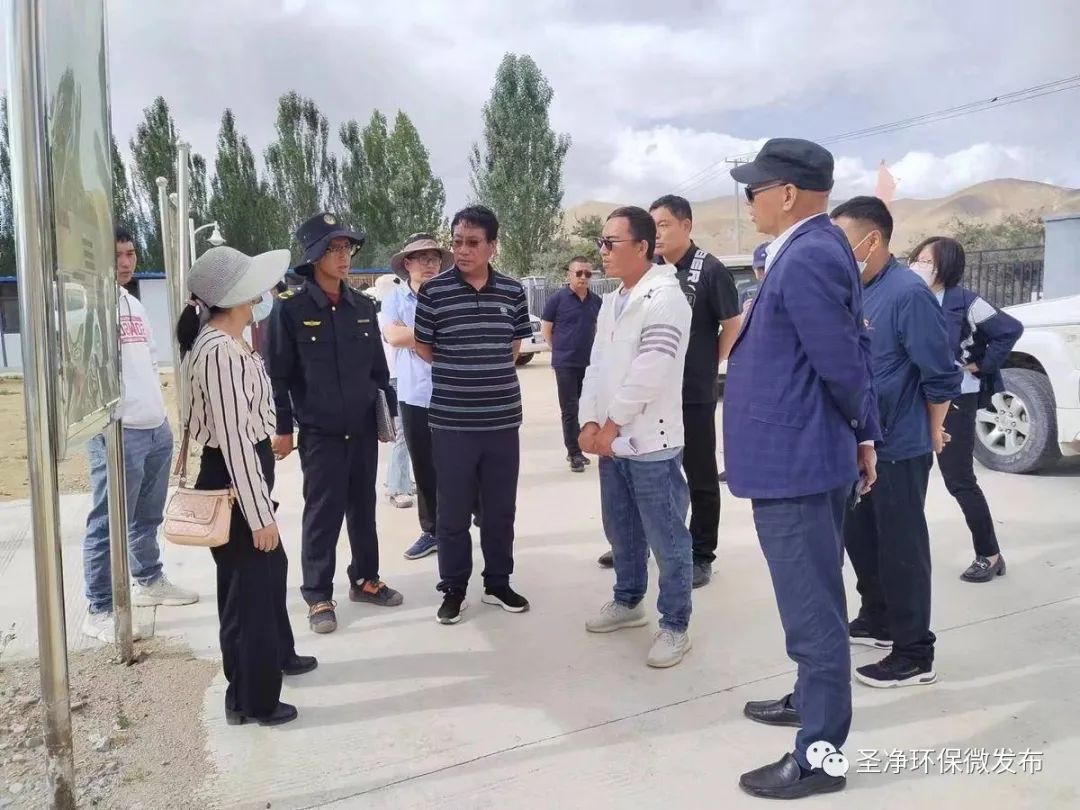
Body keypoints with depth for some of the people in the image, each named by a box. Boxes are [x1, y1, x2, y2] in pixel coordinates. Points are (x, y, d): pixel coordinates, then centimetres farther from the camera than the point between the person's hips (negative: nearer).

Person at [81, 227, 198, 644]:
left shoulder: (134, 303, 17)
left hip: (157, 428, 8)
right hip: (117, 433, -8)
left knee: (148, 517, 20)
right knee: (108, 525, -1)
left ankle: (149, 581, 36)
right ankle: (100, 610, 9)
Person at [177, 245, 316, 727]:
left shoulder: (228, 343, 9)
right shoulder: (220, 353, -24)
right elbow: (234, 440, -25)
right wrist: (259, 515, -22)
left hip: (248, 473, 10)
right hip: (232, 480, -10)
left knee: (271, 568, 26)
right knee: (247, 583, 4)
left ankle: (276, 654, 49)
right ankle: (250, 700, 22)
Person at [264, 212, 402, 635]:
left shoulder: (363, 306, 6)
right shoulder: (290, 308, -8)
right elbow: (277, 374, -7)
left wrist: (389, 410, 12)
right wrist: (282, 428, -8)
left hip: (363, 429, 5)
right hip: (320, 433, -4)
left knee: (364, 507, 15)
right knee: (323, 514, 3)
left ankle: (365, 579, 31)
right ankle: (318, 596, 17)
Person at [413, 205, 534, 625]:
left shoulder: (513, 291, 2)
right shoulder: (433, 291, -6)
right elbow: (424, 348, 4)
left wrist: (487, 370, 11)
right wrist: (460, 371, 8)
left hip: (503, 419, 3)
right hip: (451, 421, -2)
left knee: (500, 508, 13)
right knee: (453, 511, 8)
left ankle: (498, 583, 29)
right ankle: (454, 589, 24)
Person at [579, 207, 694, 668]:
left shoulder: (665, 298, -14)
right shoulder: (611, 302, 15)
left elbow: (648, 374, -20)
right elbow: (597, 365, 13)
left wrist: (611, 424, -13)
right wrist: (590, 422, 0)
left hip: (651, 442, -8)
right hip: (611, 441, 9)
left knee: (667, 541, 2)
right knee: (621, 531, 20)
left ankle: (674, 626, 14)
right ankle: (628, 602, 38)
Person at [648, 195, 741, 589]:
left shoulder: (709, 270, -10)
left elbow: (733, 324, -6)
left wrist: (709, 365, 0)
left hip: (694, 392, -6)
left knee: (700, 476, 6)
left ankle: (701, 555, 17)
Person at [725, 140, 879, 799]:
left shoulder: (806, 257, -20)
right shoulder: (818, 248, 12)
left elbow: (843, 361, -21)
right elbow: (856, 353, 15)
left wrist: (854, 428, -2)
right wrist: (864, 435, 16)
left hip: (794, 461, -11)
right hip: (807, 455, 11)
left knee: (813, 613, 1)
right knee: (817, 605, 23)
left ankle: (818, 756, 14)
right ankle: (813, 700, 41)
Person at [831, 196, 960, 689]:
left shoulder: (908, 293, -20)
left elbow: (940, 375, -16)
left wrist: (933, 433, -4)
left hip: (898, 447, -8)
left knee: (901, 548, 2)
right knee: (859, 536, 19)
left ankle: (915, 656, 16)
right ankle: (877, 620, 38)